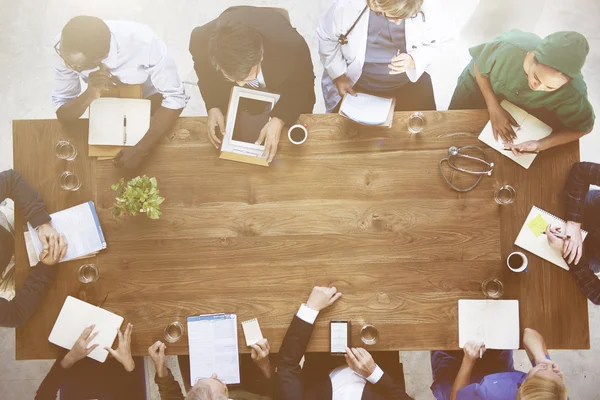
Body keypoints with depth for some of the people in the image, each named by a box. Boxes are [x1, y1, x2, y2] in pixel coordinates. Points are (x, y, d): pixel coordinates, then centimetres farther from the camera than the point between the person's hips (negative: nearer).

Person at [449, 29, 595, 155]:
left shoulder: (574, 92, -40)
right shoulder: (507, 49, -45)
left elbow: (584, 126, -22)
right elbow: (478, 67, -23)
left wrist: (540, 145, -37)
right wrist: (494, 109, -31)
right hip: (481, 80, -1)